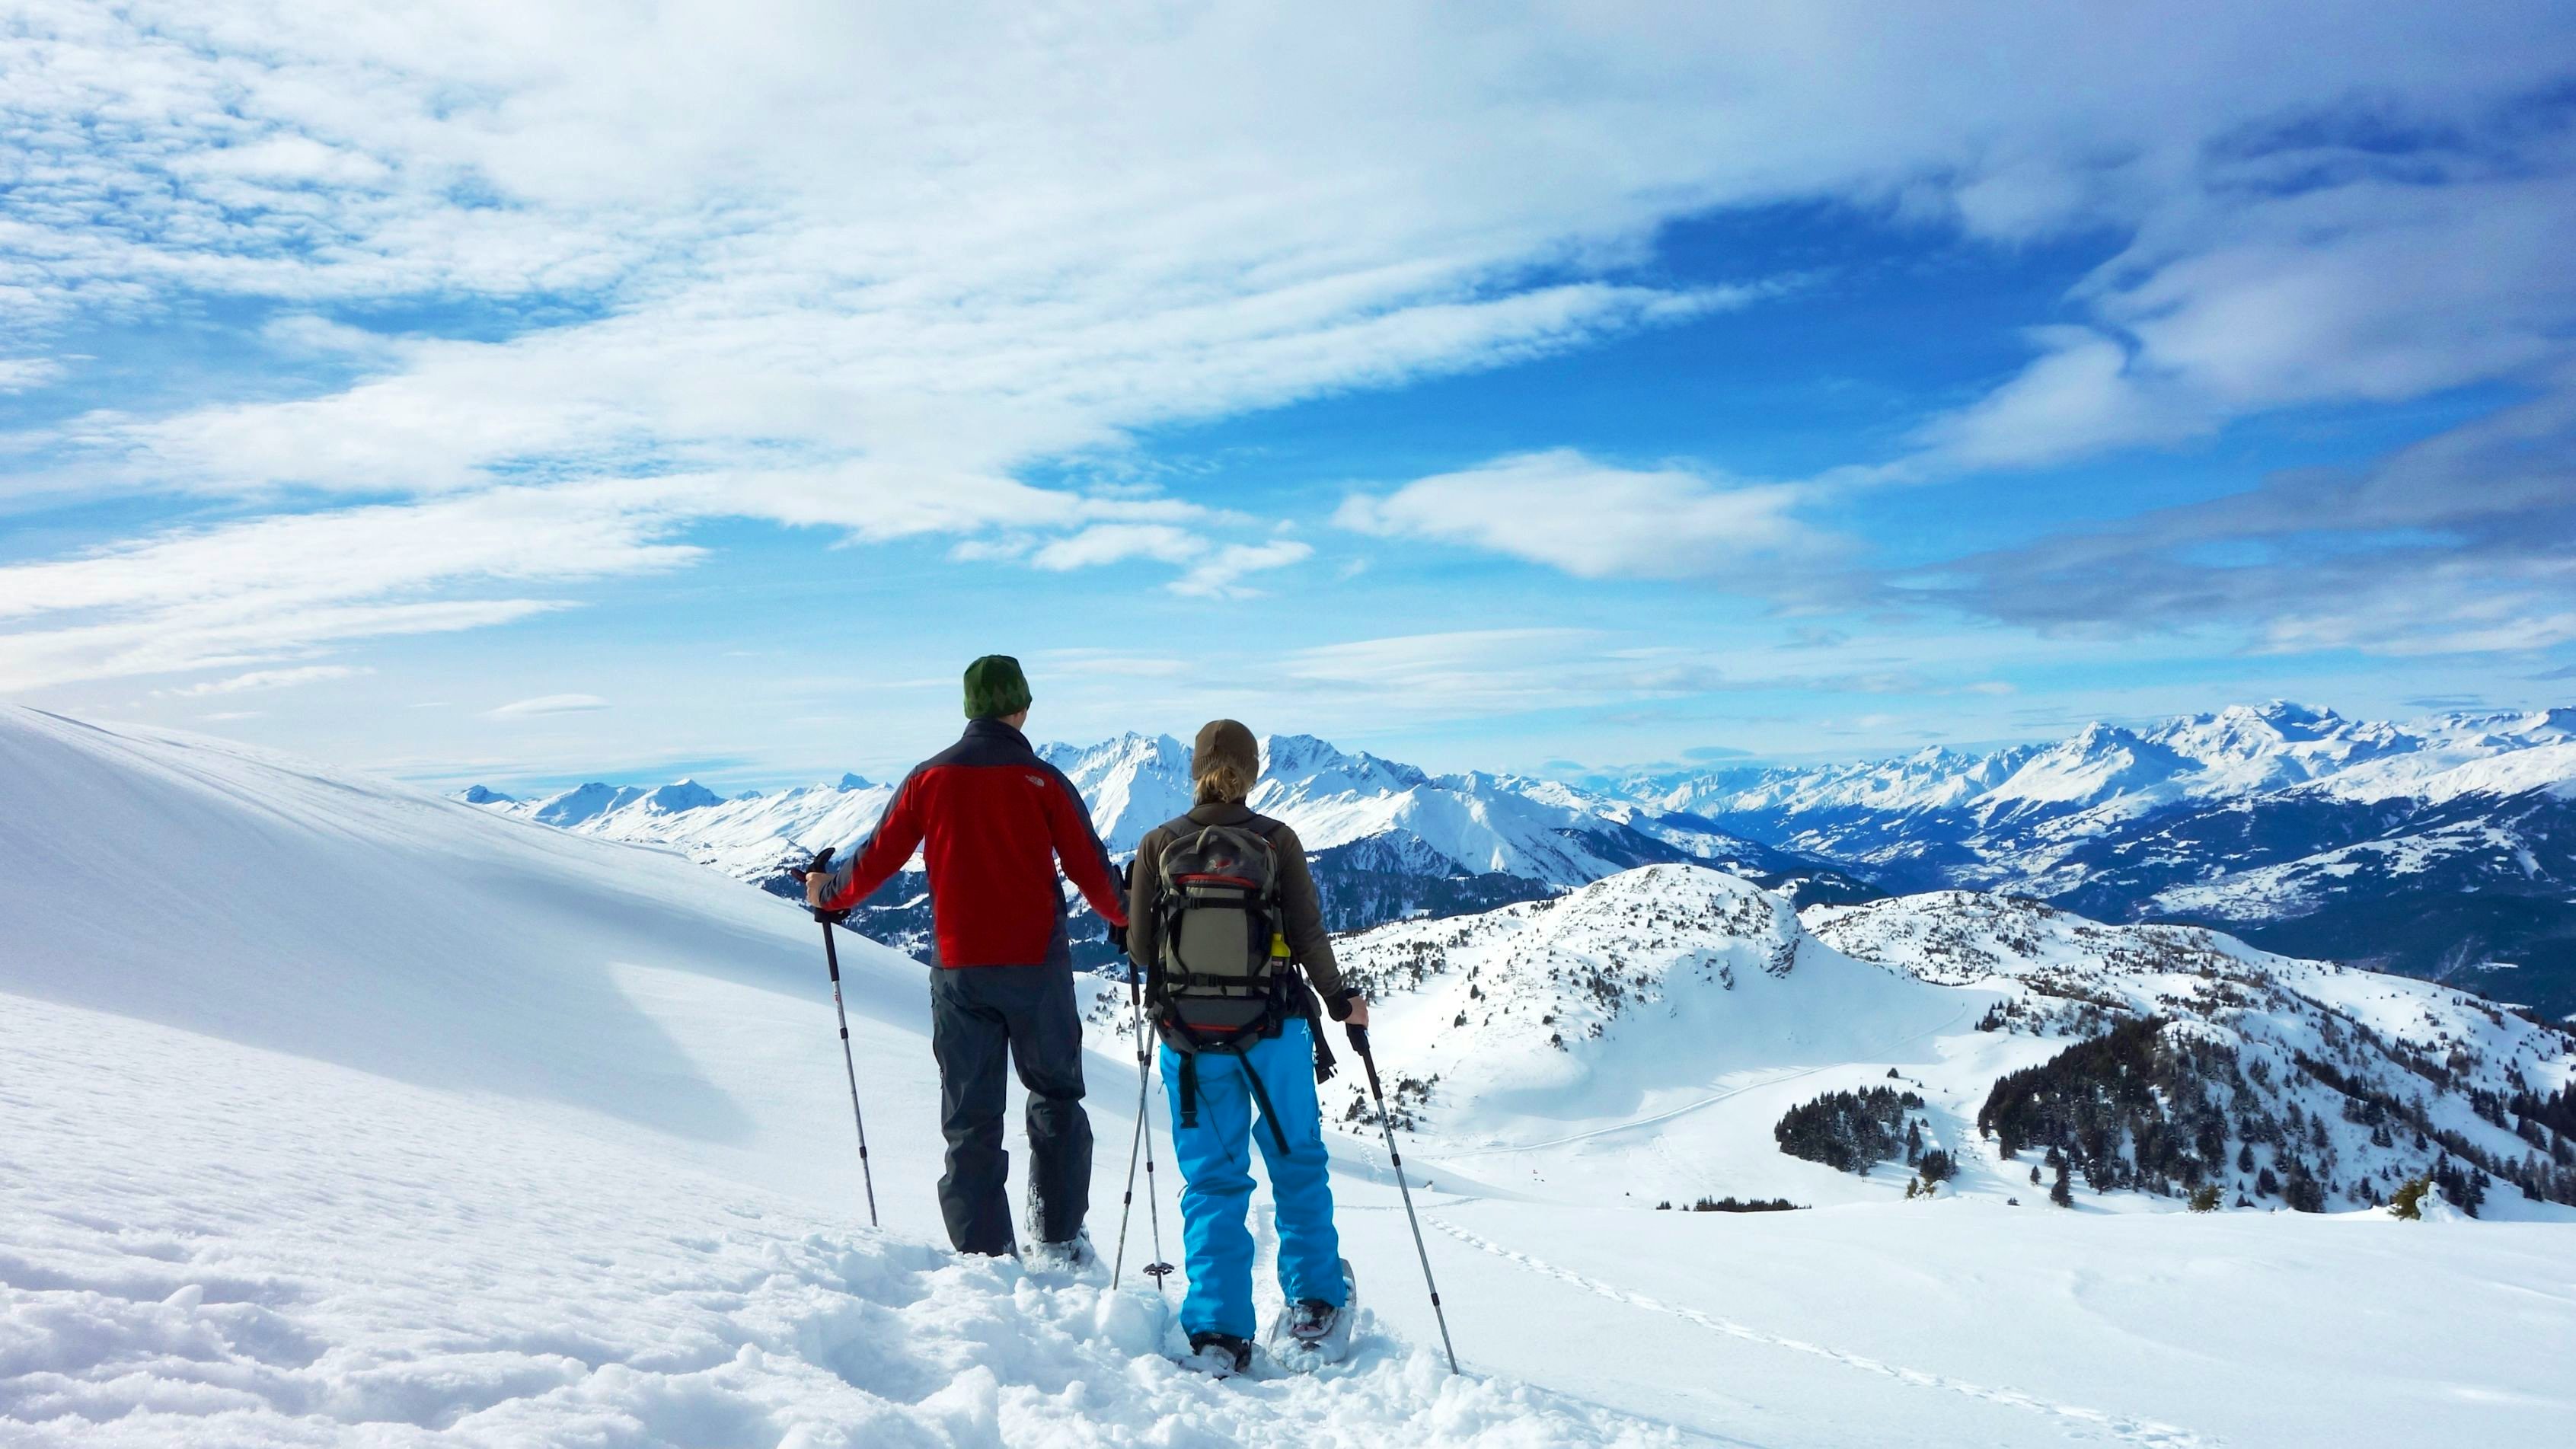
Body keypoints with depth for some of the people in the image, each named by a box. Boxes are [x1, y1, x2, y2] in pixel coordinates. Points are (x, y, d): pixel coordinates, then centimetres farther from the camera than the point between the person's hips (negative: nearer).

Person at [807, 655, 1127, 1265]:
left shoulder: (929, 777, 2)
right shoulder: (1042, 780, -4)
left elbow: (879, 857, 7)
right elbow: (1091, 869, -2)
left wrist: (829, 892, 27)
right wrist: (1125, 916, 18)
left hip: (959, 970, 2)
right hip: (1036, 965, -2)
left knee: (971, 1116, 8)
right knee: (1056, 1098, 15)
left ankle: (984, 1254, 7)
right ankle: (1058, 1241, 14)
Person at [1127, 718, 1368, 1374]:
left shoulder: (1158, 845, -4)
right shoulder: (1277, 840, -6)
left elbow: (1140, 947, -1)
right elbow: (1308, 935, -7)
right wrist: (1340, 999, 9)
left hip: (1189, 1037, 1)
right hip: (1274, 1030, -1)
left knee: (1213, 1182, 11)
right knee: (1297, 1164, 20)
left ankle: (1217, 1332, 7)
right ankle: (1313, 1304, 26)